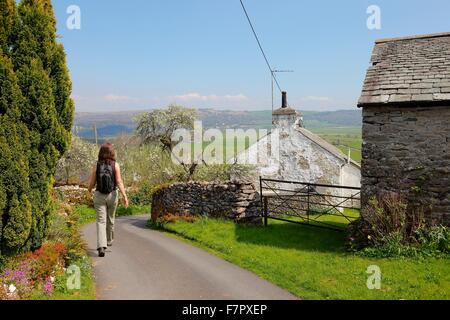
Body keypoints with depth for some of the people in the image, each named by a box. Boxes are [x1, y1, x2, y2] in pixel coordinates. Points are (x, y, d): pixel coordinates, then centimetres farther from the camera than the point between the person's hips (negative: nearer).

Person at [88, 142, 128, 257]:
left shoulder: (96, 166, -4)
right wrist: (124, 196, -12)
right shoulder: (115, 165, -6)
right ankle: (109, 240, 40)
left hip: (99, 196, -1)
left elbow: (92, 183, 1)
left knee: (101, 221, -2)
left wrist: (89, 190, 23)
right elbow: (119, 182, -13)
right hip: (112, 195, 1)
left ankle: (101, 246, -17)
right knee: (110, 219, 20)